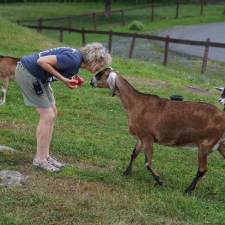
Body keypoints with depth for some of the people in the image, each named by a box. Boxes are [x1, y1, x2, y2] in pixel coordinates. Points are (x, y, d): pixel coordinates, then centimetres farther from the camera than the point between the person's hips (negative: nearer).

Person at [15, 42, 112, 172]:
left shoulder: (77, 60, 4)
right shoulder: (74, 59, -25)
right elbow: (42, 61, -27)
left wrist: (71, 79, -8)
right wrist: (63, 79, -21)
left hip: (38, 77, 10)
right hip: (27, 73, -10)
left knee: (52, 113, 10)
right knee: (47, 116, -7)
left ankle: (45, 155, 18)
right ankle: (39, 159, 4)